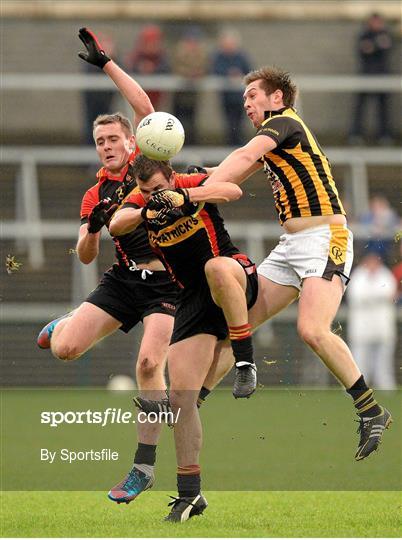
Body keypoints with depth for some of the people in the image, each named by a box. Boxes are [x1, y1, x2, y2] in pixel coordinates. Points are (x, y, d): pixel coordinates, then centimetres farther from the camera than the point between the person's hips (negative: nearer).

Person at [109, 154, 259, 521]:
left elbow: (233, 191, -28)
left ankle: (245, 363, -31)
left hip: (236, 277, -4)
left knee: (216, 267, -42)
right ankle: (189, 494, 4)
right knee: (180, 396, -5)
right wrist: (145, 213, -41)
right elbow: (116, 226, -21)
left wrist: (184, 198, -42)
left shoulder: (192, 185, -8)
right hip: (193, 296, 4)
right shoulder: (139, 202, 0)